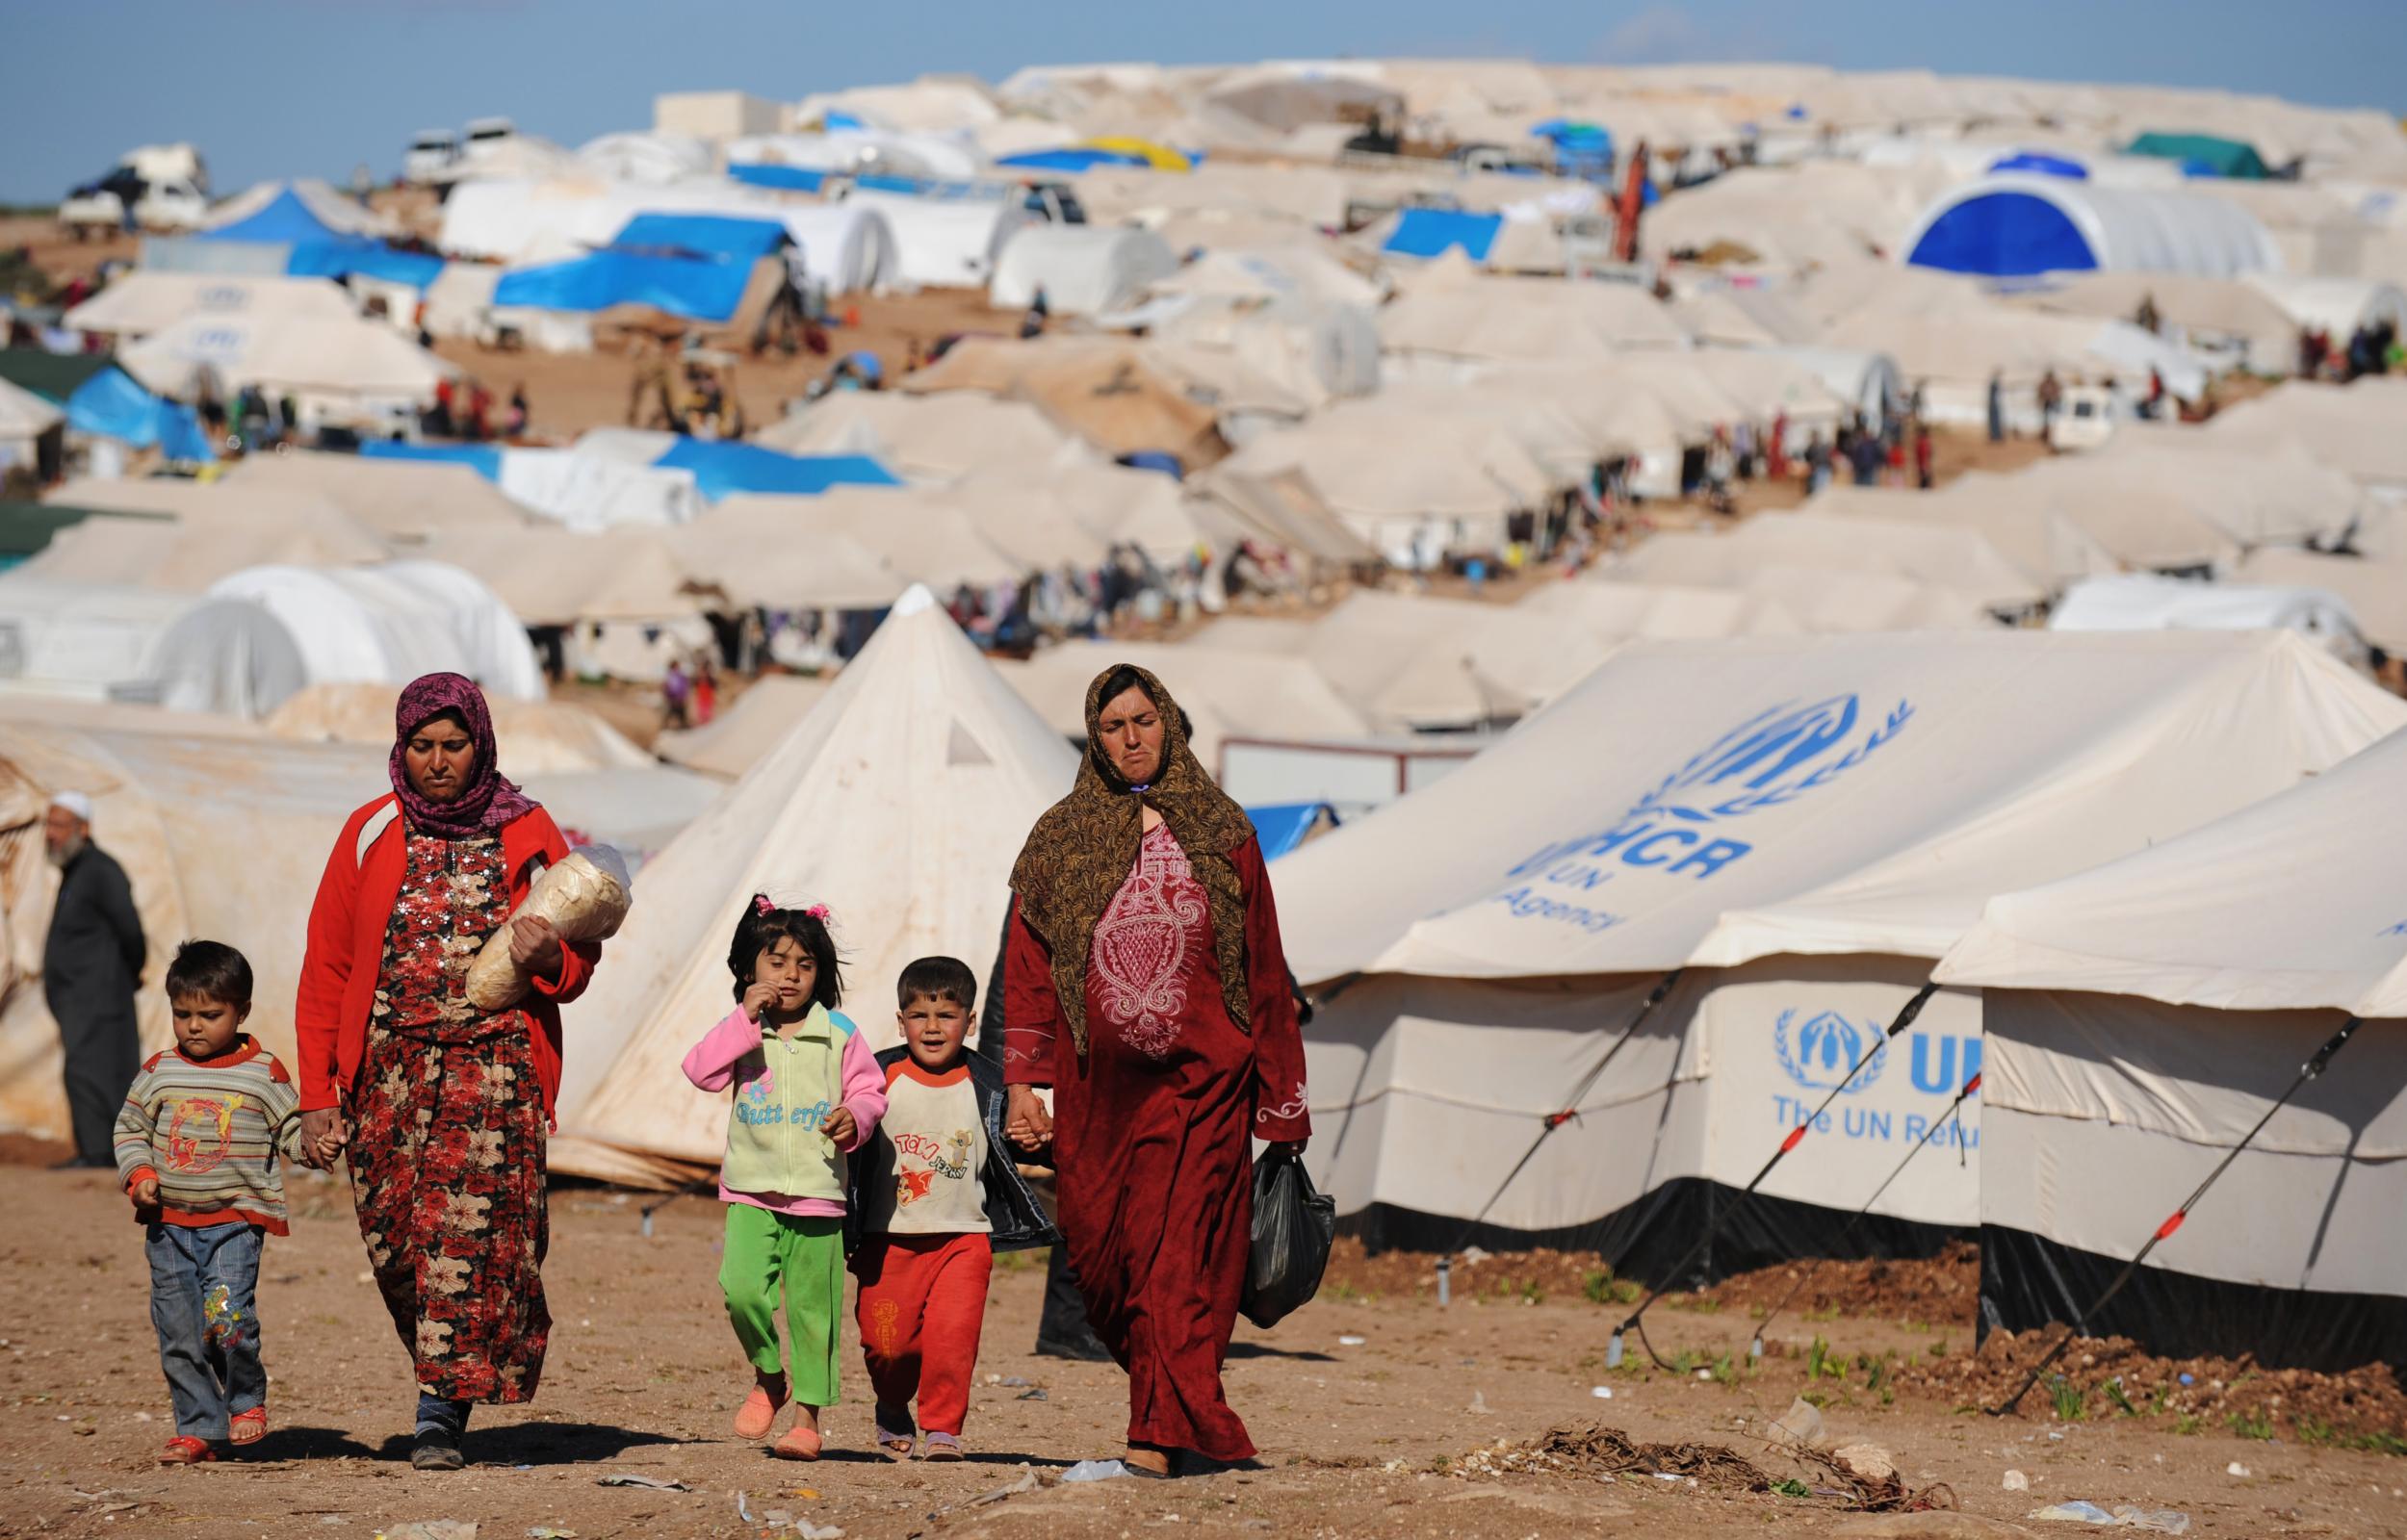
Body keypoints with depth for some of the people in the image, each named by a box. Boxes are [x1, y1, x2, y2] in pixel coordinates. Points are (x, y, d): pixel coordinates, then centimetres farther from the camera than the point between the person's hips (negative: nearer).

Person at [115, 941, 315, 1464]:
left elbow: (291, 1128, 4)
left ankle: (247, 1400, 7)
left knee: (226, 1317, -19)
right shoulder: (158, 1072, 7)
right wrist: (139, 1173, -2)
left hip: (235, 1219, -4)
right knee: (177, 1333, 3)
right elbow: (130, 1127, 14)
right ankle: (198, 1428, 15)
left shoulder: (263, 1074, 0)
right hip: (169, 1223, 4)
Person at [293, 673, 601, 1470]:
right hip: (389, 1067, 2)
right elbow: (325, 971, 8)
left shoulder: (527, 836, 6)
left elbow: (577, 967, 13)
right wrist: (317, 1094, 2)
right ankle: (446, 1380, 19)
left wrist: (547, 956, -12)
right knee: (395, 1240, 0)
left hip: (494, 1063, -2)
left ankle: (442, 1413, -16)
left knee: (468, 1226, -15)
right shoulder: (371, 835, 7)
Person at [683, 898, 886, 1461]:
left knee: (813, 1305, 1)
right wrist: (746, 1019, -15)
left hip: (818, 1192, 0)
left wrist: (855, 1117, -12)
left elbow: (869, 1088, 9)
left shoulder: (839, 1033, 4)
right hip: (751, 1191, 0)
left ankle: (807, 1413, 12)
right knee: (741, 1288, -16)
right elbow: (701, 1070, -11)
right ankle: (768, 1377, 11)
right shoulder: (742, 1031, 4)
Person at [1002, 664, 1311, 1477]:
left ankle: (1160, 1429, -12)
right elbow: (1028, 969, 6)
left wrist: (1279, 1097, 4)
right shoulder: (1060, 839, 8)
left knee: (1178, 1255, -9)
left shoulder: (1219, 833, 5)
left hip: (1201, 1080, -2)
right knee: (1103, 1255, 3)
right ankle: (1178, 1407, 22)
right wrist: (1023, 1083, -4)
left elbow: (1264, 969, 7)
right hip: (1098, 1088, 2)